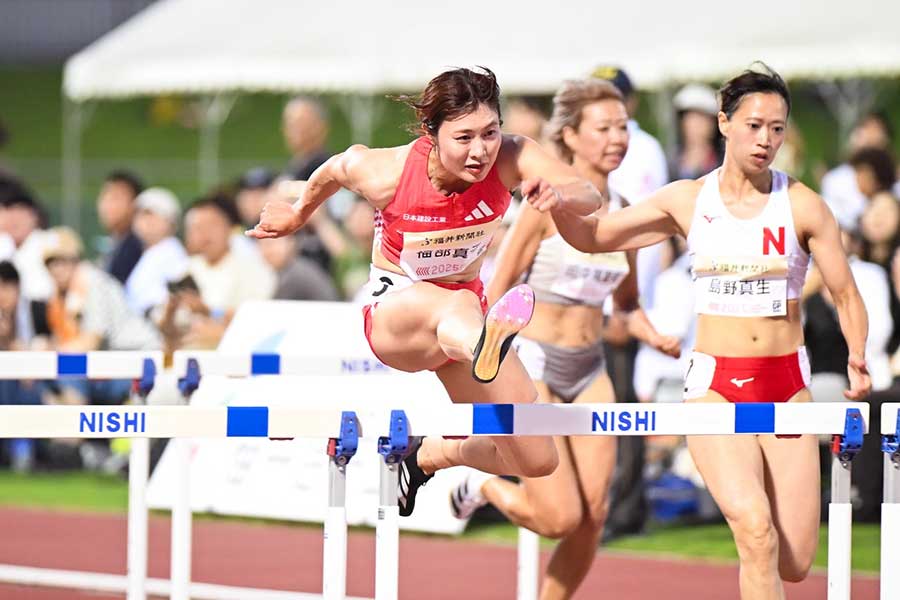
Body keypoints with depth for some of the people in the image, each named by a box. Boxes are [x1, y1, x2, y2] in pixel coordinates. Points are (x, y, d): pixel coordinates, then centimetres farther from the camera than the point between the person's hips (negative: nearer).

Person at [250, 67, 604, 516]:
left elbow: (590, 198, -35)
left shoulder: (510, 158, -22)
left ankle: (431, 454, 26)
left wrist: (557, 193, -58)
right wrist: (299, 213, 20)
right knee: (459, 306, -44)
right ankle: (483, 349, -84)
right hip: (394, 312, -4)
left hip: (466, 303, 5)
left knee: (537, 461, -4)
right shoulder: (386, 172, -23)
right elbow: (337, 166, 1)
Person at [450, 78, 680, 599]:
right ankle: (486, 487, 21)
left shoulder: (621, 211, 5)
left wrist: (656, 338, -2)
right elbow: (498, 290, -9)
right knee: (560, 517, -10)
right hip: (533, 364, -6)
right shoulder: (548, 204, -13)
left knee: (593, 516, -1)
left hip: (590, 370, 6)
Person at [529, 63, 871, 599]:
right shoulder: (688, 201, 1)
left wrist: (858, 359, -17)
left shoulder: (803, 206, -4)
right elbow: (593, 237, 9)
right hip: (716, 386, -1)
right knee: (757, 534, -23)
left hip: (787, 386, 1)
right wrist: (560, 209, -12)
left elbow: (847, 295, 1)